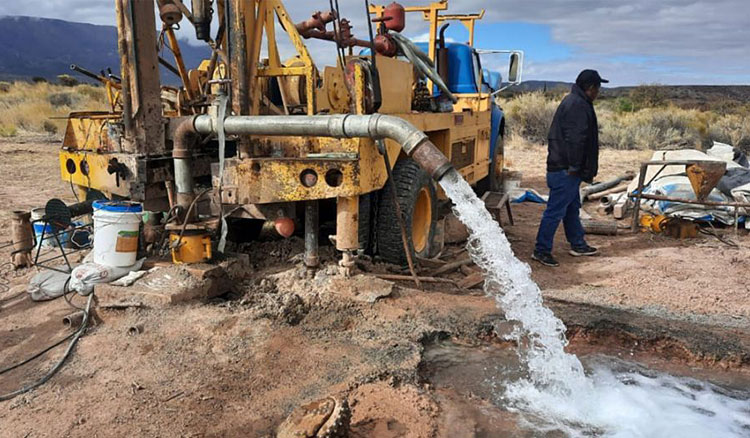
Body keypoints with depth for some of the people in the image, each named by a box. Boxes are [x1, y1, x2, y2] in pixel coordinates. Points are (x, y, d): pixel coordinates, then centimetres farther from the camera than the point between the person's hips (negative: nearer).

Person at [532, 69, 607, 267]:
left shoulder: (573, 101, 18)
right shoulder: (578, 105, -17)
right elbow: (574, 139, -24)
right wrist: (574, 166, -19)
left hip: (566, 168, 11)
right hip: (565, 169, -11)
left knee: (572, 208, 20)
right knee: (556, 210, -6)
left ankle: (578, 245, 32)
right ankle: (541, 250, 1)